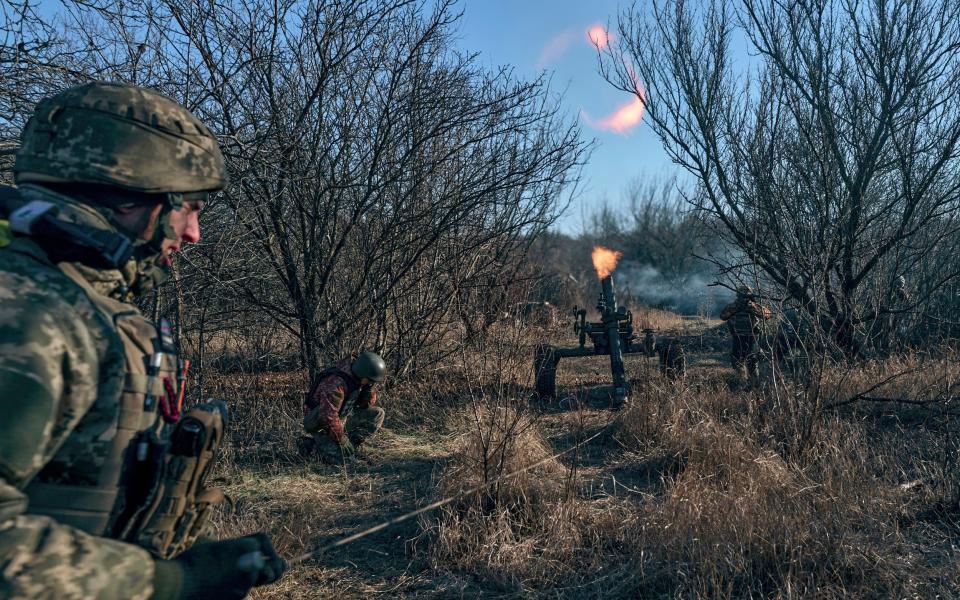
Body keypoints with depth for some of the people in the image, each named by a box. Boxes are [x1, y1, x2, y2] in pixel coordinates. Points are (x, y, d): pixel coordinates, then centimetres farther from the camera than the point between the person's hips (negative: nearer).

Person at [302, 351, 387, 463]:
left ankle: (350, 445, -2)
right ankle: (313, 444, 1)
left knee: (377, 414, -4)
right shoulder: (335, 383, -31)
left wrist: (370, 386, -15)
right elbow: (329, 417, -32)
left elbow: (369, 404, 3)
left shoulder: (357, 378, -5)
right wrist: (342, 440, -23)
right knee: (340, 457, -25)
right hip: (321, 423, -8)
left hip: (343, 417, 8)